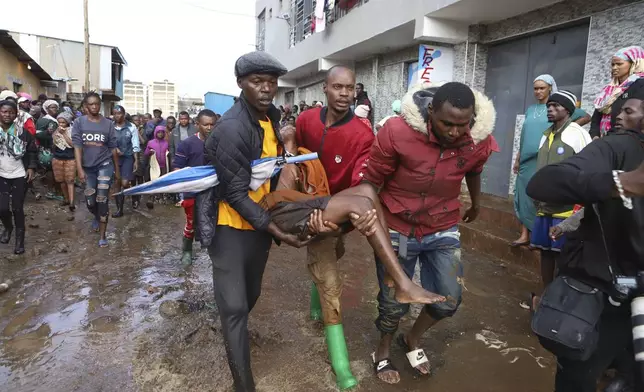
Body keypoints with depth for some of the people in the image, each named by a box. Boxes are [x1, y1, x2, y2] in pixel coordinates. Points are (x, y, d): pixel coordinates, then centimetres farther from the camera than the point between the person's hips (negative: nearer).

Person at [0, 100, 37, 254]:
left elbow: (33, 151, 5)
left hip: (19, 176, -1)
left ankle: (20, 238, 18)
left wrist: (31, 167, -5)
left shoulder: (23, 133, -5)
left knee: (18, 208, 3)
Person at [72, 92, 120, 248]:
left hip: (105, 164, -2)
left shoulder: (108, 124, -1)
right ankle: (97, 217, 46)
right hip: (88, 166, 2)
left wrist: (117, 169, 8)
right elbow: (77, 146, -7)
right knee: (90, 202, 10)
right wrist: (80, 169, -15)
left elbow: (113, 148, 4)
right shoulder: (79, 122, -2)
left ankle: (102, 236, -3)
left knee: (102, 199, -11)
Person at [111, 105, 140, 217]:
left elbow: (135, 146, -2)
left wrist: (136, 160, -4)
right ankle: (119, 209, 14)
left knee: (125, 183, -12)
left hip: (128, 157, -2)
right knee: (116, 183, 5)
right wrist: (114, 148, -12)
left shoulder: (131, 127, -3)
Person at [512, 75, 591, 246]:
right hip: (526, 159, 5)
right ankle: (525, 235, 10)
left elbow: (586, 117, 4)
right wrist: (518, 158, 13)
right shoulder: (530, 109, 15)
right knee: (524, 195, 3)